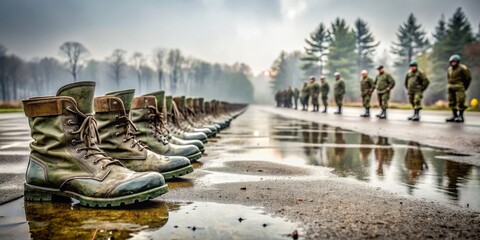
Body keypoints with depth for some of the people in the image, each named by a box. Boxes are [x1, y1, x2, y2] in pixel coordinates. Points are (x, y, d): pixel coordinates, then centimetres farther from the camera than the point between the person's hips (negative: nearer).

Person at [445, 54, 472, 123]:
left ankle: (461, 116, -3)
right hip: (451, 87, 7)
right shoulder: (450, 69, 11)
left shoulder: (462, 68, -8)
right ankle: (455, 116, 13)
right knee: (452, 102, 6)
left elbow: (468, 78, -2)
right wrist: (450, 86, 15)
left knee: (460, 102, -8)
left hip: (459, 87, -7)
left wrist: (464, 87, 3)